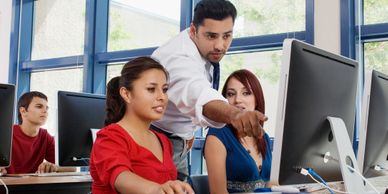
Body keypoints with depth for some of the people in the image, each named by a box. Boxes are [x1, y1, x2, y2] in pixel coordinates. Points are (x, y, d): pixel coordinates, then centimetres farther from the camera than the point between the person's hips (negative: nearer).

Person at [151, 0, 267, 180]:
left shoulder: (209, 52, -4)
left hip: (179, 143, 8)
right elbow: (199, 94, -53)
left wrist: (189, 132, 6)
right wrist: (235, 114, -72)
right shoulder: (179, 58, -32)